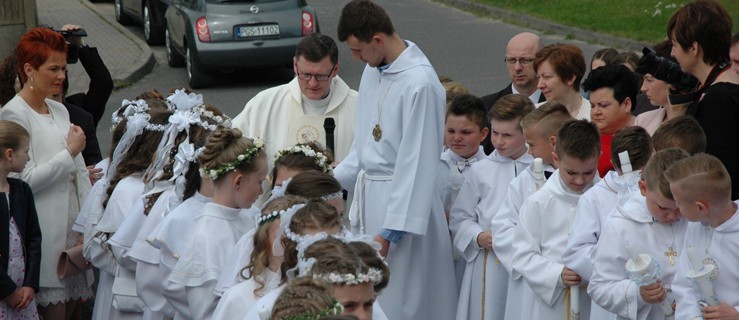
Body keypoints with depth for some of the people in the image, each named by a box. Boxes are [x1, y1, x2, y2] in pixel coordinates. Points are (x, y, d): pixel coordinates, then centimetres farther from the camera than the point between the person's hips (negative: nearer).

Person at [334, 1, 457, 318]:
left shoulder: (420, 83, -20)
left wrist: (390, 231, -18)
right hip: (367, 192, 8)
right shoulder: (373, 70, 6)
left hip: (402, 198, -8)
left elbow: (417, 162, -19)